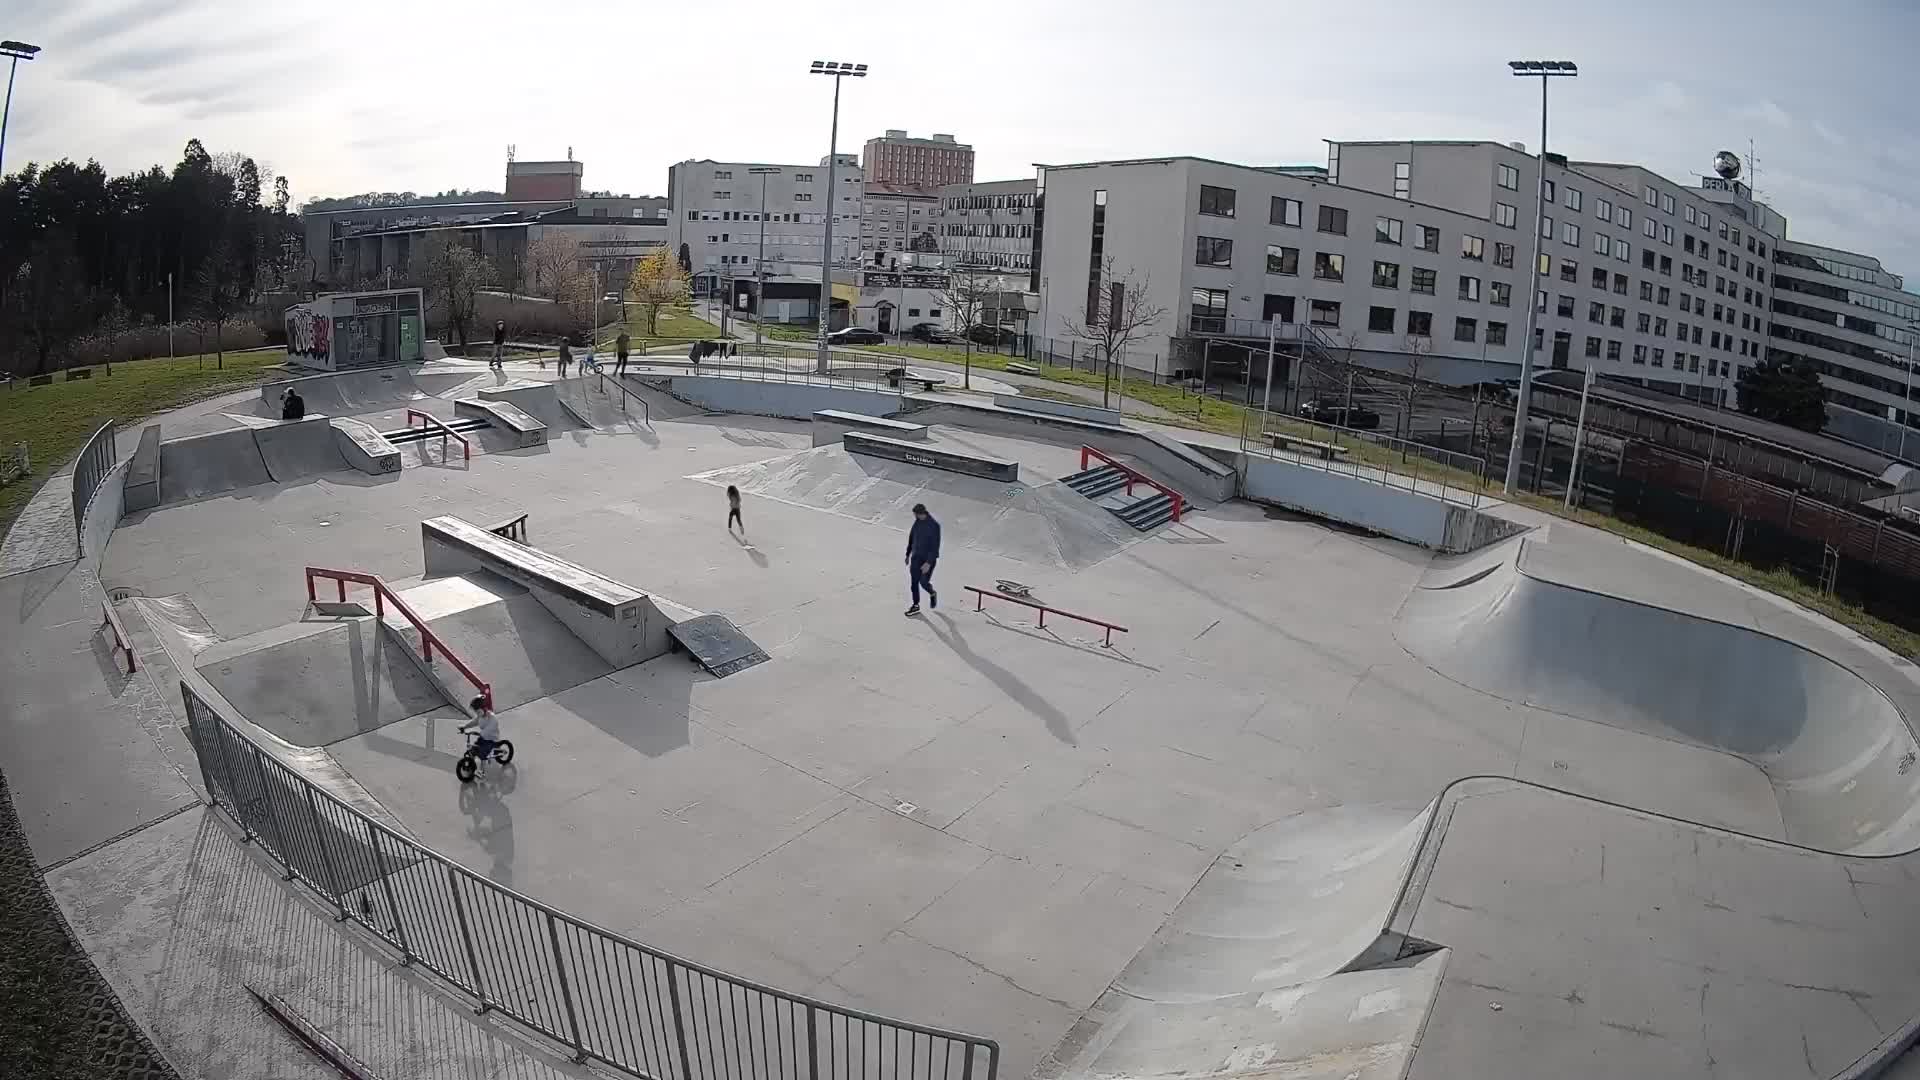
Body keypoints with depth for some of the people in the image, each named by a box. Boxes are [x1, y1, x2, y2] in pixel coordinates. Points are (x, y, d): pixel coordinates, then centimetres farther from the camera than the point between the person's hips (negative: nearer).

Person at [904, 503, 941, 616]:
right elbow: (911, 538, 14)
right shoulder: (917, 522, 0)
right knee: (914, 582, 7)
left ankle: (932, 594, 29)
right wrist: (908, 554, 19)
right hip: (916, 557, 6)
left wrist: (929, 563, -24)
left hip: (928, 559, -6)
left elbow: (935, 546, -20)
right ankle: (916, 606, 20)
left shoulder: (934, 526, -20)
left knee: (923, 582, -5)